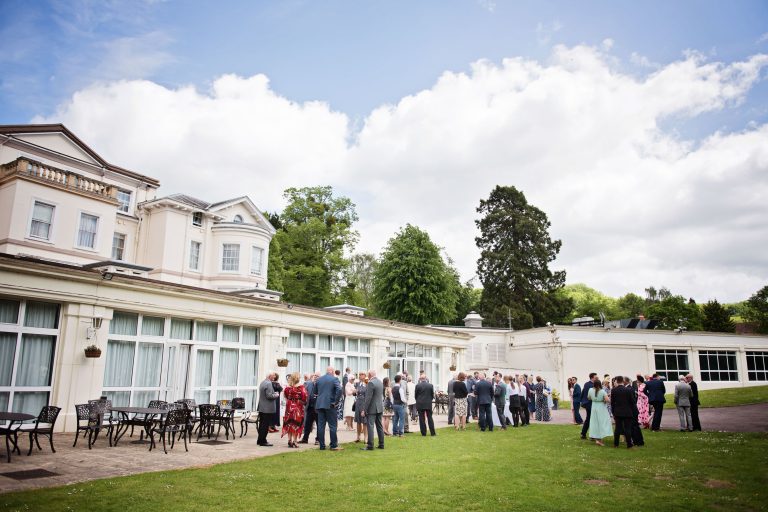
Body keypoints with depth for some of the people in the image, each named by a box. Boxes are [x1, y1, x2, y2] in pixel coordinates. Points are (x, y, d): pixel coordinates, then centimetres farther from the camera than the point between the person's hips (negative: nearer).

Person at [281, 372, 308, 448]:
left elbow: (285, 395, 10)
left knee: (289, 424, 12)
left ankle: (289, 441, 14)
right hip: (298, 407, -4)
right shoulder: (301, 387, -12)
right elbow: (304, 397, -16)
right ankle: (294, 442, 1)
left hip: (289, 406, 4)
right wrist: (304, 402, 3)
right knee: (296, 424, 3)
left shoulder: (288, 387, 0)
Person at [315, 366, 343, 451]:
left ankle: (322, 445, 10)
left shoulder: (319, 379, 9)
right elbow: (339, 390, -19)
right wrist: (336, 401, -12)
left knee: (321, 426, 7)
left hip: (319, 405, 4)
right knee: (332, 426, 2)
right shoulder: (334, 379, -6)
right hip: (330, 405, -4)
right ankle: (334, 445, 3)